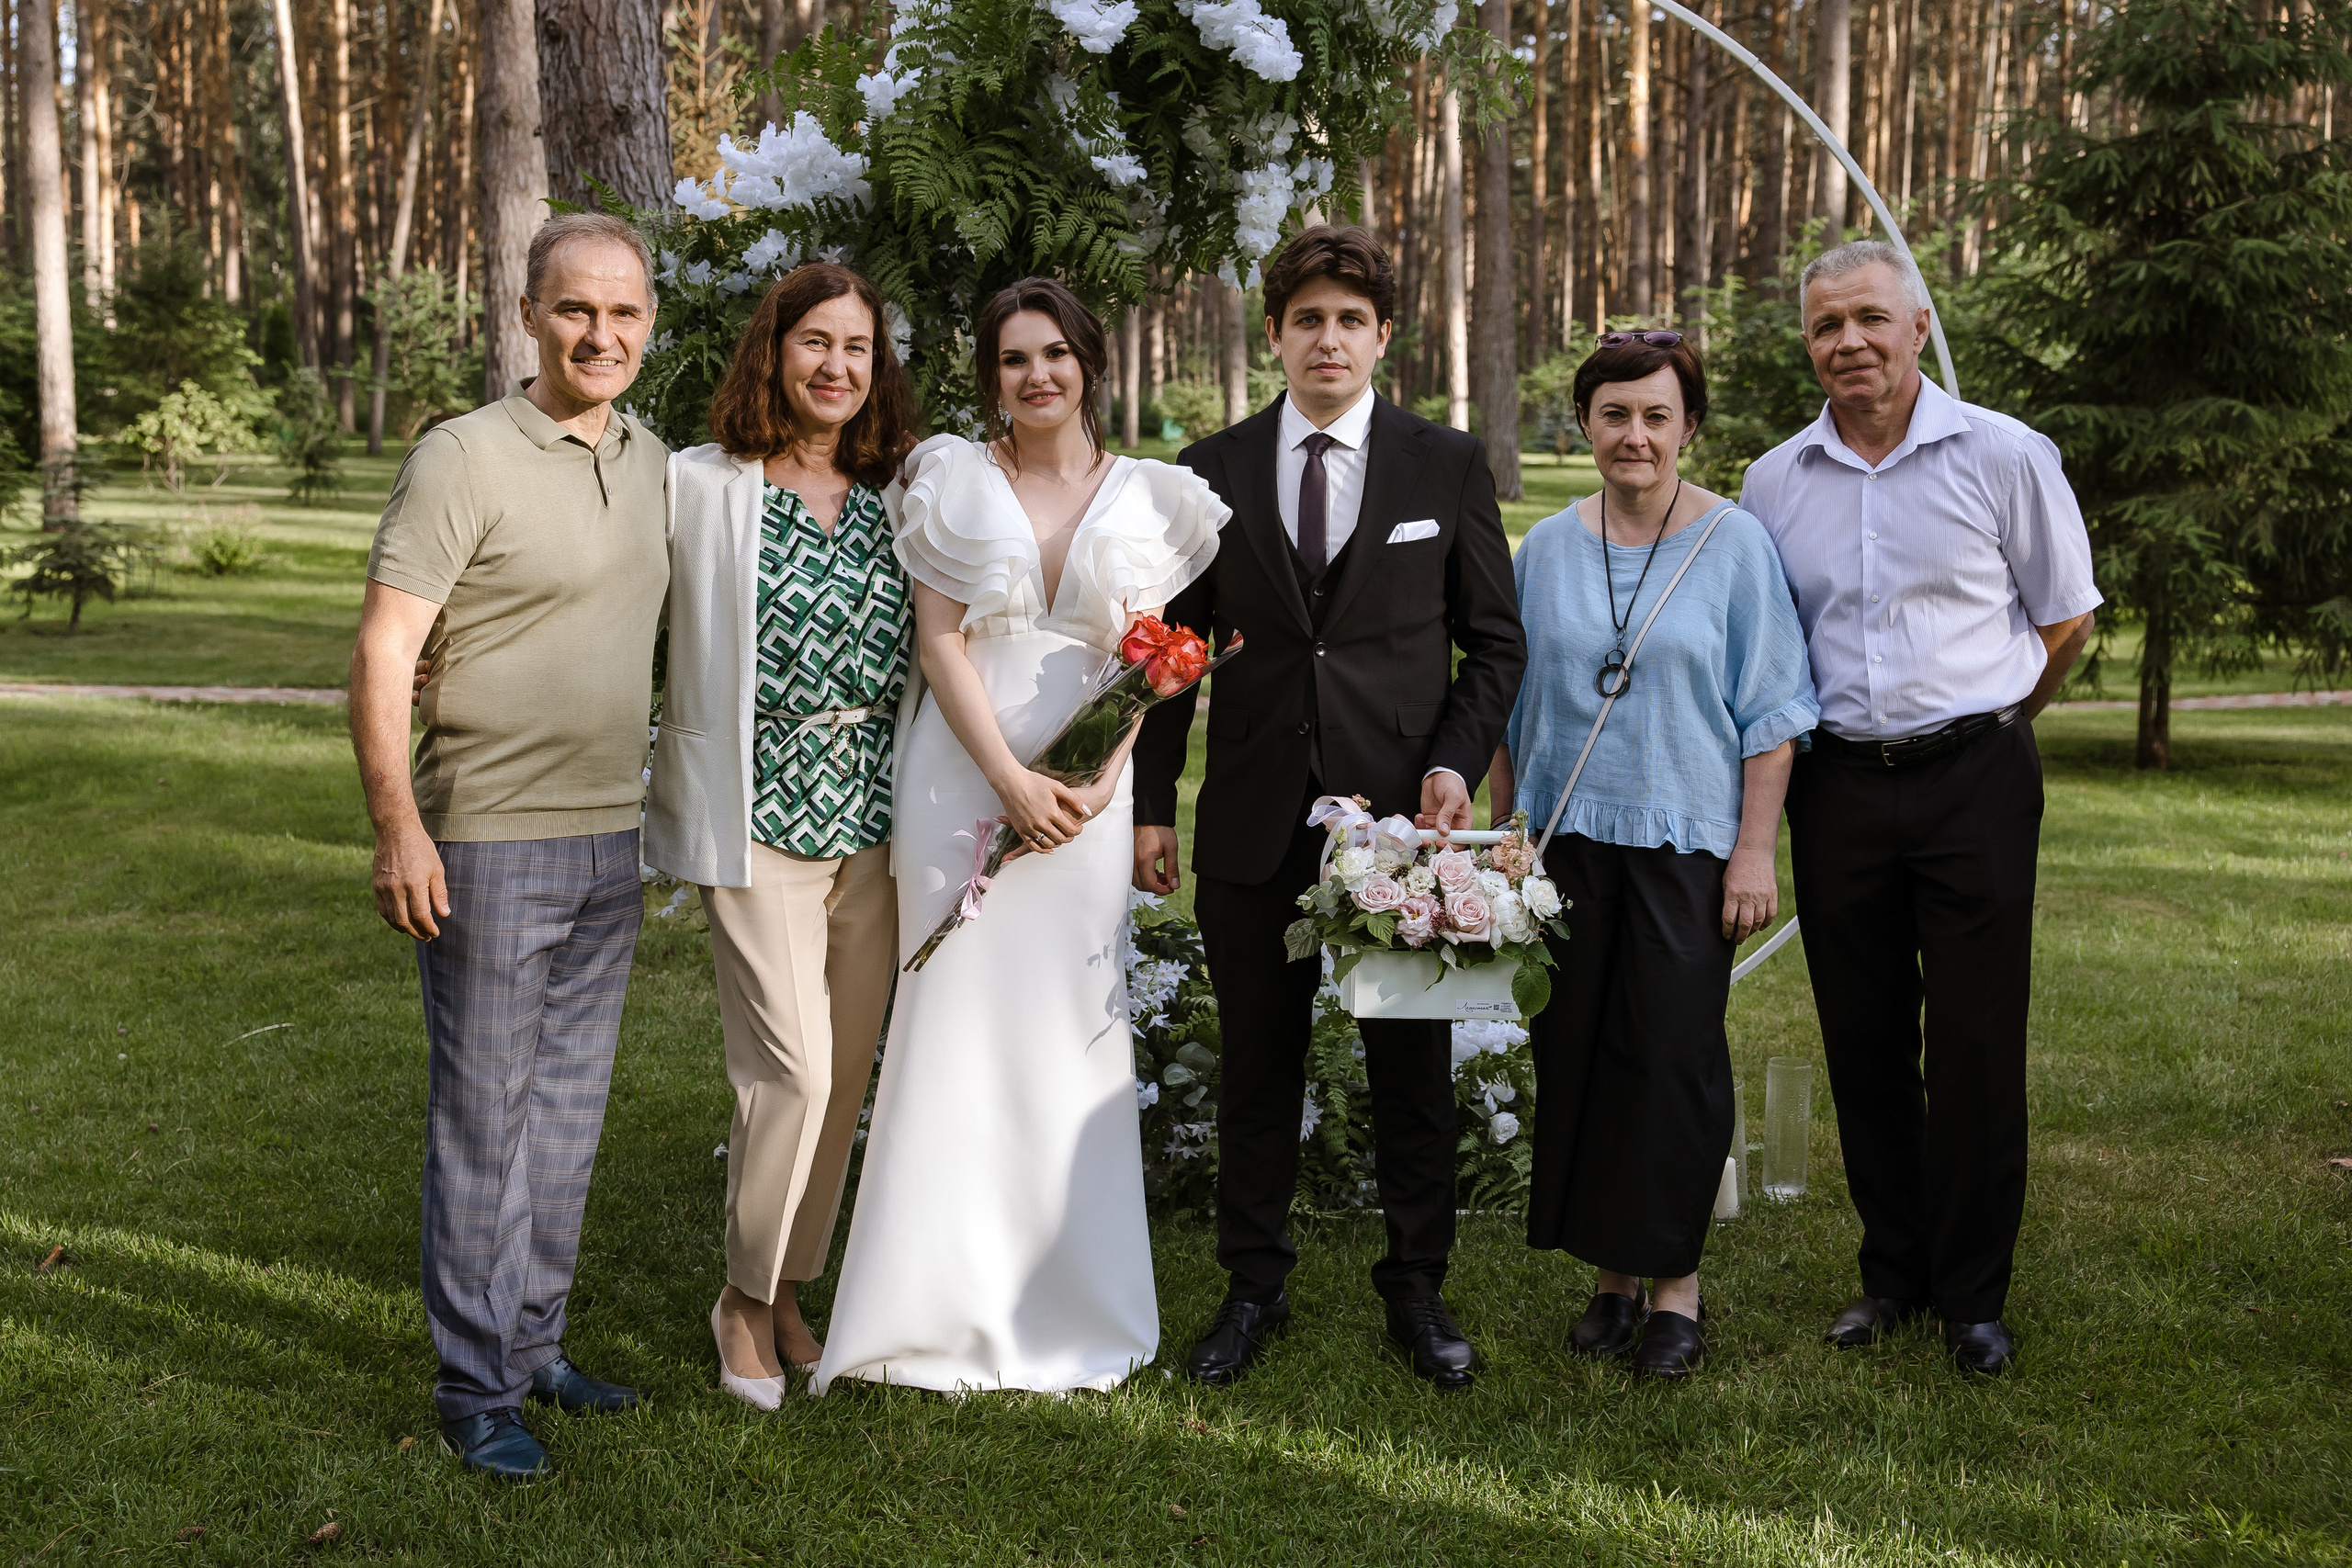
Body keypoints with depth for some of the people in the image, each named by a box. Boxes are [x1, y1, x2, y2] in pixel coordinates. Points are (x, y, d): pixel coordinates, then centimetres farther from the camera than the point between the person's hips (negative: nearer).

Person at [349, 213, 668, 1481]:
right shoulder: (465, 459, -11)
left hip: (610, 841, 7)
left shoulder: (655, 465, 10)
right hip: (487, 843, -6)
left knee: (568, 1110, 15)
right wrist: (397, 824, -22)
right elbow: (382, 649, -15)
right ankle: (476, 1388, 13)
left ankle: (533, 1342, 28)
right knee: (483, 1120, 1)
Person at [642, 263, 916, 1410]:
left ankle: (789, 1290, 28)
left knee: (847, 1072, 10)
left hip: (871, 818, 5)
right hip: (759, 814, -5)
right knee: (793, 1069, -8)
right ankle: (745, 1299, 15)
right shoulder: (698, 488, -4)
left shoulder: (895, 497, 9)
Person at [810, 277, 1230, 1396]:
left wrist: (1098, 783, -10)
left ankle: (1068, 1306, 14)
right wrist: (1010, 780, -12)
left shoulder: (1146, 499, 9)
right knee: (956, 1021, -1)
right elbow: (940, 640, -2)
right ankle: (945, 1309, 8)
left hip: (1088, 787, 1)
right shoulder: (953, 482, 5)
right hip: (965, 774, -1)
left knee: (1072, 1026, 3)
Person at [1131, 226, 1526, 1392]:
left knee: (1413, 1071, 7)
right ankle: (1254, 1289, 24)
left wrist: (1458, 764, -7)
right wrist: (1152, 803, 5)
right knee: (1258, 1066, 9)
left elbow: (1493, 640, 7)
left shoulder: (1448, 464, 4)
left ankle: (1418, 1292, 22)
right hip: (1255, 821, 1)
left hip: (1404, 814, -1)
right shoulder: (1212, 471, 6)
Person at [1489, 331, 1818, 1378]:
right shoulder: (1545, 551, 8)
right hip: (1566, 838, 3)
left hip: (1687, 840, -3)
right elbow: (1512, 707, 15)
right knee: (1575, 1054, 5)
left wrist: (1755, 849, -7)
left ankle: (1675, 1283, 10)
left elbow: (1771, 711, -2)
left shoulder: (1735, 544, -1)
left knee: (1676, 1056, -3)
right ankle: (1612, 1278, 17)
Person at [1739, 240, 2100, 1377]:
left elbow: (2065, 617, 7)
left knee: (1978, 1046, -1)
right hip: (1838, 784, 3)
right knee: (1863, 1041, 9)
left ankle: (1972, 1295, 13)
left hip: (1975, 779, -3)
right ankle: (1893, 1272, 23)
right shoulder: (1773, 482, 6)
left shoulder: (2005, 456, -3)